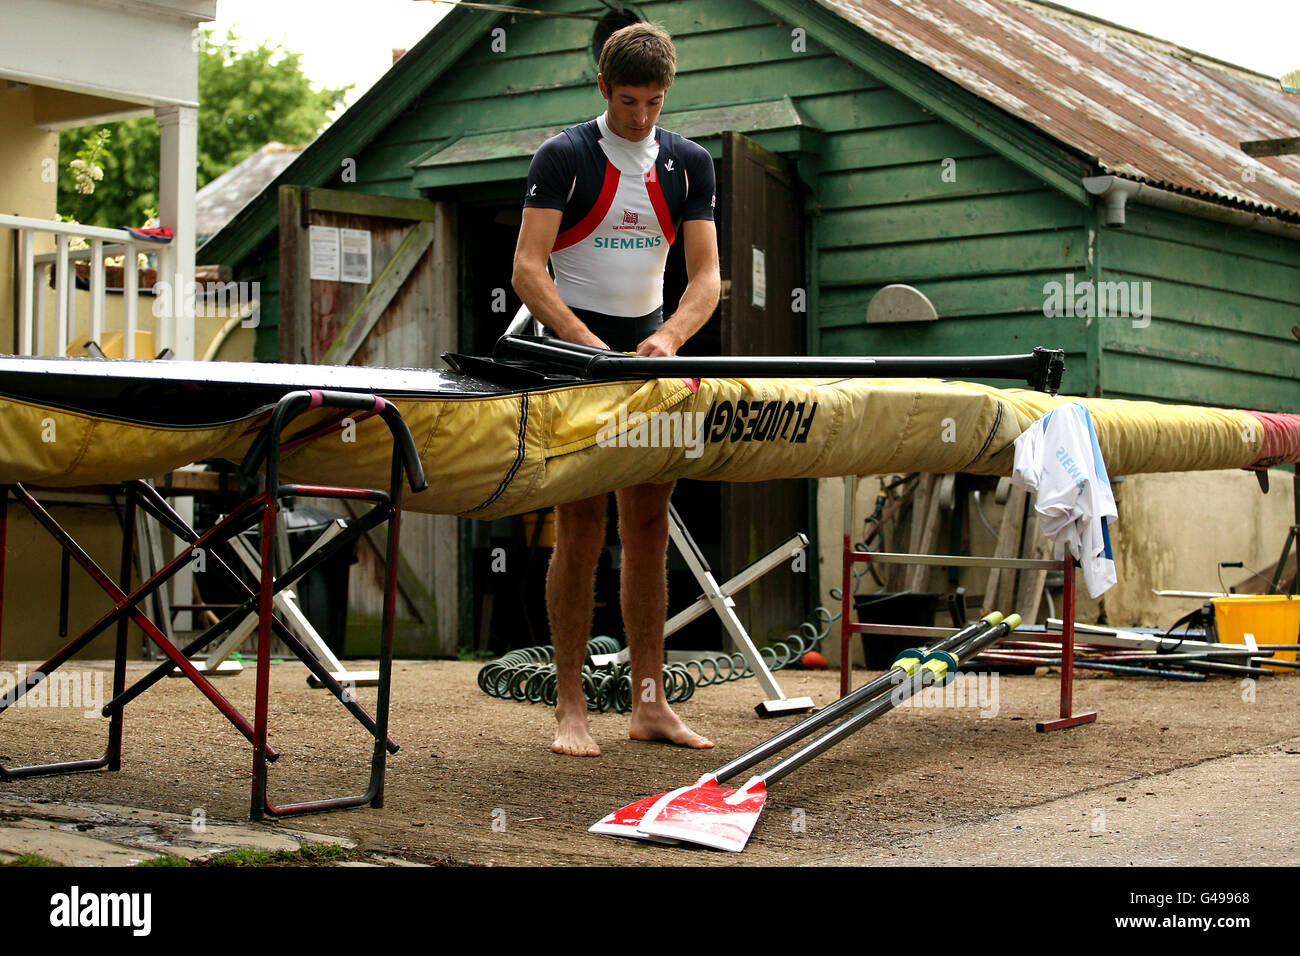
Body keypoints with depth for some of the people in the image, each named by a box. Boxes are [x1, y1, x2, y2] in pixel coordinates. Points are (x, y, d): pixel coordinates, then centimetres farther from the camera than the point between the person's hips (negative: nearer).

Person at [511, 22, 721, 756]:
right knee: (581, 529, -8)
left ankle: (650, 703, 10)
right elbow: (527, 269, -13)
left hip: (649, 352, 5)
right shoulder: (563, 157, -6)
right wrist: (585, 342, -25)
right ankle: (571, 708, -2)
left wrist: (669, 336, -18)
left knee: (649, 531, 5)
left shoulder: (690, 164, 7)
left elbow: (707, 275, 1)